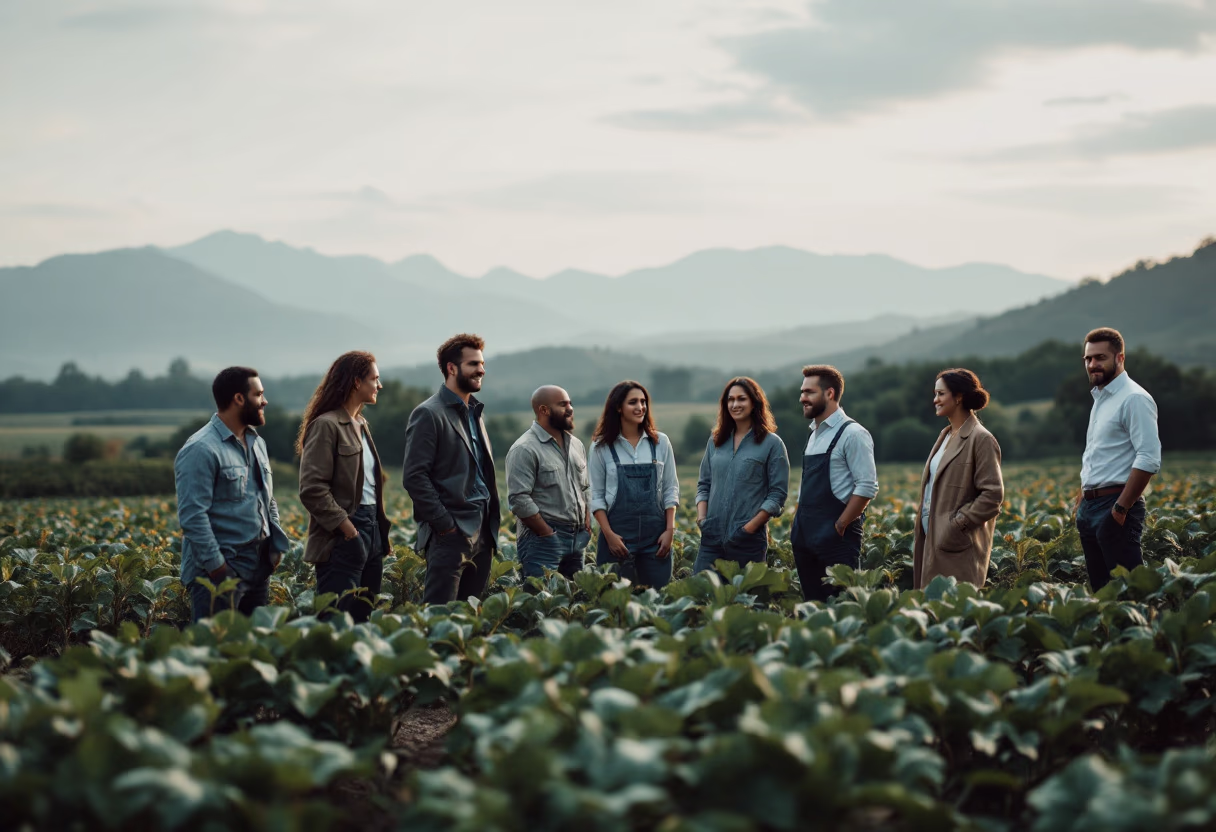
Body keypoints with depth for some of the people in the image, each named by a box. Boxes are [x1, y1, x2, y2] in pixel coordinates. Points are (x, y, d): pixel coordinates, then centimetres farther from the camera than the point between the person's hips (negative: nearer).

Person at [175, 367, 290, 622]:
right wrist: (216, 567, -20)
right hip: (220, 570, -8)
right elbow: (192, 515, -19)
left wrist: (277, 543, 10)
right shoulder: (201, 450, -14)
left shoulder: (257, 442, 15)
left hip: (259, 568, 8)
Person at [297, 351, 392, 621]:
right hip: (342, 537, -9)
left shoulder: (361, 425, 18)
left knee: (363, 618, 10)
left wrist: (380, 526, 12)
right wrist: (346, 527, -18)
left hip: (372, 530, 9)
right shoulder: (326, 426, -10)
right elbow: (312, 489, -16)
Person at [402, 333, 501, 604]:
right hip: (451, 533, -8)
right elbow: (414, 476, -14)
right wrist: (445, 524, -16)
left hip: (483, 533, 8)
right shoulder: (429, 414, -7)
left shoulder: (475, 413, 20)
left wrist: (493, 521, 13)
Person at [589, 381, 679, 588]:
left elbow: (671, 489, 8)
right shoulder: (602, 447, 1)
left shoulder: (660, 442, 6)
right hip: (617, 534, -2)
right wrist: (609, 534, -10)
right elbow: (596, 495, 0)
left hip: (655, 534, 2)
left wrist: (669, 530, -1)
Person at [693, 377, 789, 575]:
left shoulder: (771, 443, -2)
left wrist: (751, 526, -13)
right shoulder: (716, 440, 13)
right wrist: (701, 517, 1)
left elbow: (778, 494, -6)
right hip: (712, 537, 4)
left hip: (748, 540, -4)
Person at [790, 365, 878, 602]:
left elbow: (867, 487, -15)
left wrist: (840, 526, -16)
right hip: (807, 539, 8)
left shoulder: (852, 433, -9)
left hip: (836, 539, -8)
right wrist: (798, 524, 14)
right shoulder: (814, 434, 17)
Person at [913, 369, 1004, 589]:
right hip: (934, 536, 8)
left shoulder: (980, 439, -10)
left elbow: (993, 494, -15)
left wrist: (958, 523, -18)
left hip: (959, 545, -8)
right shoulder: (946, 435, 16)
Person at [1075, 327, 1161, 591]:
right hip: (1090, 507, 9)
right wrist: (1083, 498, 16)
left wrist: (1121, 508, -21)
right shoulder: (1100, 398, 18)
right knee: (1101, 589, 11)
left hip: (1115, 508, -9)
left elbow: (1149, 460, -20)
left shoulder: (1134, 399, -11)